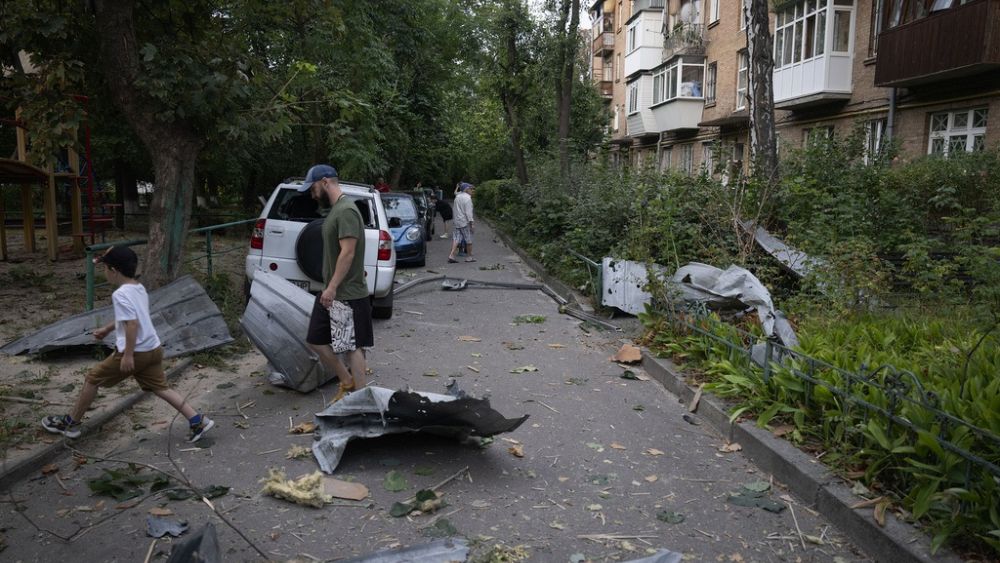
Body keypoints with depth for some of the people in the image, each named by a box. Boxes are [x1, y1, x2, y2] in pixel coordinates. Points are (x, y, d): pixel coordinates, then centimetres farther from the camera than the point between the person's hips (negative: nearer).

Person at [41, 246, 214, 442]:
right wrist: (107, 329, 37)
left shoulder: (121, 294, -16)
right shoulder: (139, 288, 12)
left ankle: (70, 423, 24)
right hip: (153, 349, 8)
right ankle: (198, 421, 3)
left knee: (93, 378, 11)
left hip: (135, 352, -8)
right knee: (161, 388, 12)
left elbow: (132, 324, -25)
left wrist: (128, 355, -23)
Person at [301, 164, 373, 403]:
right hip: (333, 292, 10)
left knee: (353, 347, -1)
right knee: (316, 341, 14)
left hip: (347, 295, -10)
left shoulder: (346, 210, -17)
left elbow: (348, 253, -24)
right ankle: (347, 382, 27)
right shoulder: (335, 209, 14)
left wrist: (332, 287, -23)